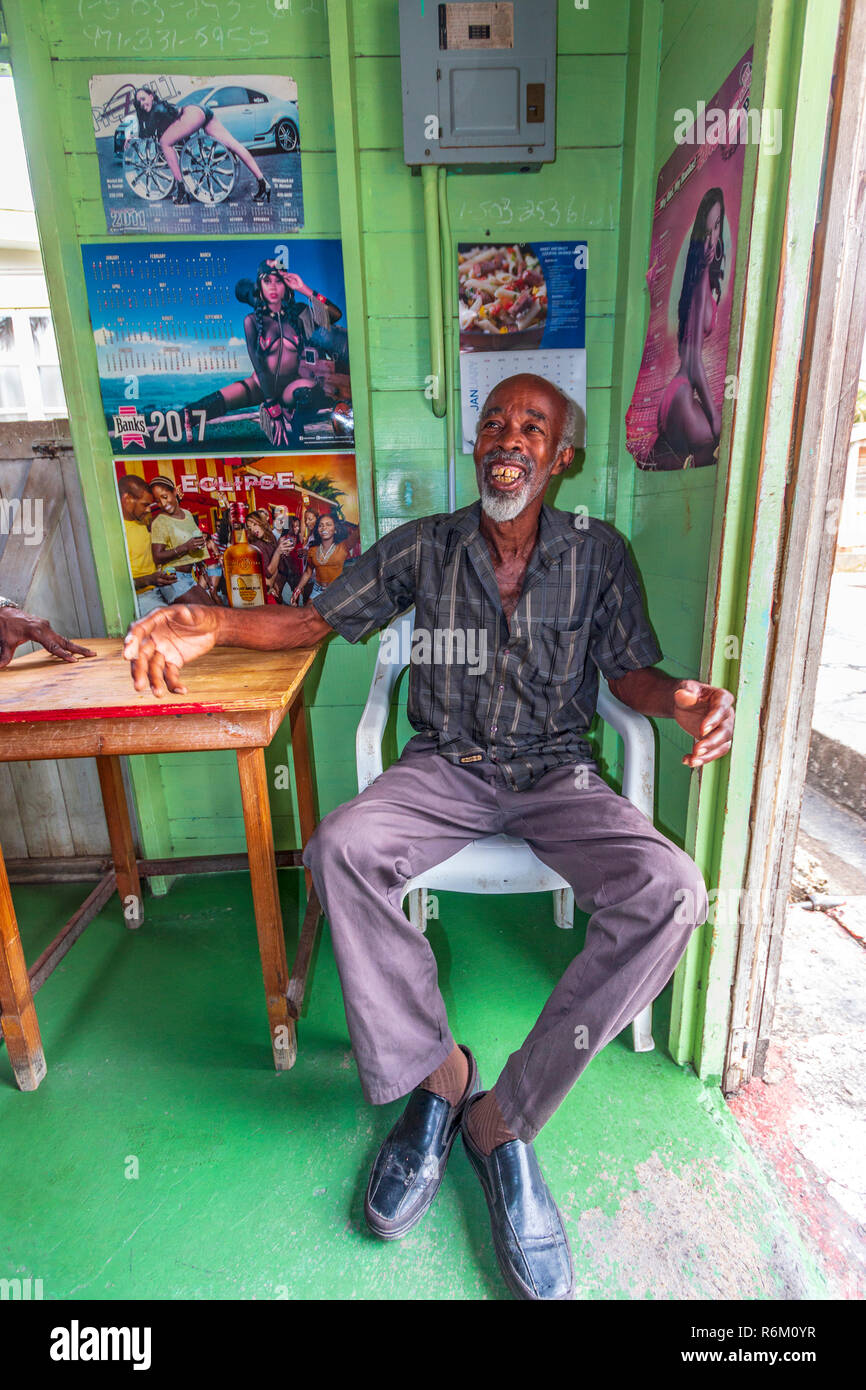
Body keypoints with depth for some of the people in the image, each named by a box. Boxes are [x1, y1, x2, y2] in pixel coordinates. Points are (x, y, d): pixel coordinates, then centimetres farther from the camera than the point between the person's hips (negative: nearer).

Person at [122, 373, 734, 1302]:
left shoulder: (598, 554, 6)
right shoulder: (424, 547, 5)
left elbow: (633, 673, 5)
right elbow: (315, 618, 6)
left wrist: (683, 701, -20)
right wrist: (211, 626, -13)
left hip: (556, 772, 1)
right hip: (444, 768, 0)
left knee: (669, 892, -27)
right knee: (340, 849, -30)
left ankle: (503, 1115, -12)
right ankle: (437, 1070, -8)